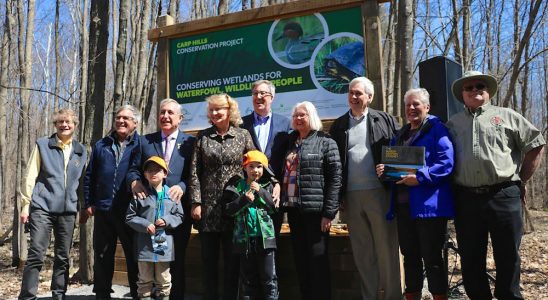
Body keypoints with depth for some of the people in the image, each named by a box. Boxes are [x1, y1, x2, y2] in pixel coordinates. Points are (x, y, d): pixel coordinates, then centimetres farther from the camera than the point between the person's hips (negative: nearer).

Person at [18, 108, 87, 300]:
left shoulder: (81, 151, 12)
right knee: (36, 255, -7)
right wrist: (25, 205, -3)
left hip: (68, 210, 3)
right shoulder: (43, 145, 4)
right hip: (42, 207, -3)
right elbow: (30, 177, 2)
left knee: (63, 257, 8)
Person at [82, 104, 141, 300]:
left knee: (134, 255, 5)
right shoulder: (101, 145, 12)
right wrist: (88, 203, 6)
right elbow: (89, 177, 13)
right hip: (103, 210, 3)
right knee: (102, 256, 10)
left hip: (130, 210, -3)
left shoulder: (141, 145, 2)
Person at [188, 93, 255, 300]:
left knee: (232, 259, 6)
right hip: (208, 206, 1)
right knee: (209, 259, 8)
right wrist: (196, 202, -5)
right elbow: (194, 172, 1)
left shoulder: (243, 135, 4)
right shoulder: (203, 136, 5)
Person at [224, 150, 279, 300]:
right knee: (248, 279, 11)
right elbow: (228, 209, -1)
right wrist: (244, 199, -14)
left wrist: (260, 191, -11)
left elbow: (274, 207, -2)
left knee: (269, 279, 1)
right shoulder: (237, 186, 5)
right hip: (244, 238, 0)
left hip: (265, 237, 0)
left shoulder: (267, 186, 7)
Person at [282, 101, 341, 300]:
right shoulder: (291, 144, 15)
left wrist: (329, 212, -14)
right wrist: (283, 203, 8)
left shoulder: (325, 142, -2)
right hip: (293, 209, 6)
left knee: (318, 261, 0)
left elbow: (335, 178, -8)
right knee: (300, 260, 12)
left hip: (315, 209, -6)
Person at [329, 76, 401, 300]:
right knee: (362, 251, 10)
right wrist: (338, 196, 2)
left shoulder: (385, 120, 5)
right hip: (351, 195, 2)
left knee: (386, 247, 4)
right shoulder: (339, 125, 10)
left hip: (379, 192, -2)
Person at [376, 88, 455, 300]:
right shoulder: (400, 135, 19)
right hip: (404, 205, 7)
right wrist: (384, 170, 1)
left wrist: (420, 177, -24)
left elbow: (446, 162, -15)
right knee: (410, 257, 15)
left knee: (432, 259, 0)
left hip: (429, 205, -7)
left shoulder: (436, 129, -4)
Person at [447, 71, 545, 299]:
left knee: (508, 258, 4)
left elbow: (535, 145, 10)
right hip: (465, 199, 2)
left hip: (503, 196, -2)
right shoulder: (452, 124, 15)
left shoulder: (506, 116, 9)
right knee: (471, 260, 10)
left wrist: (521, 180, 7)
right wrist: (452, 187, 6)